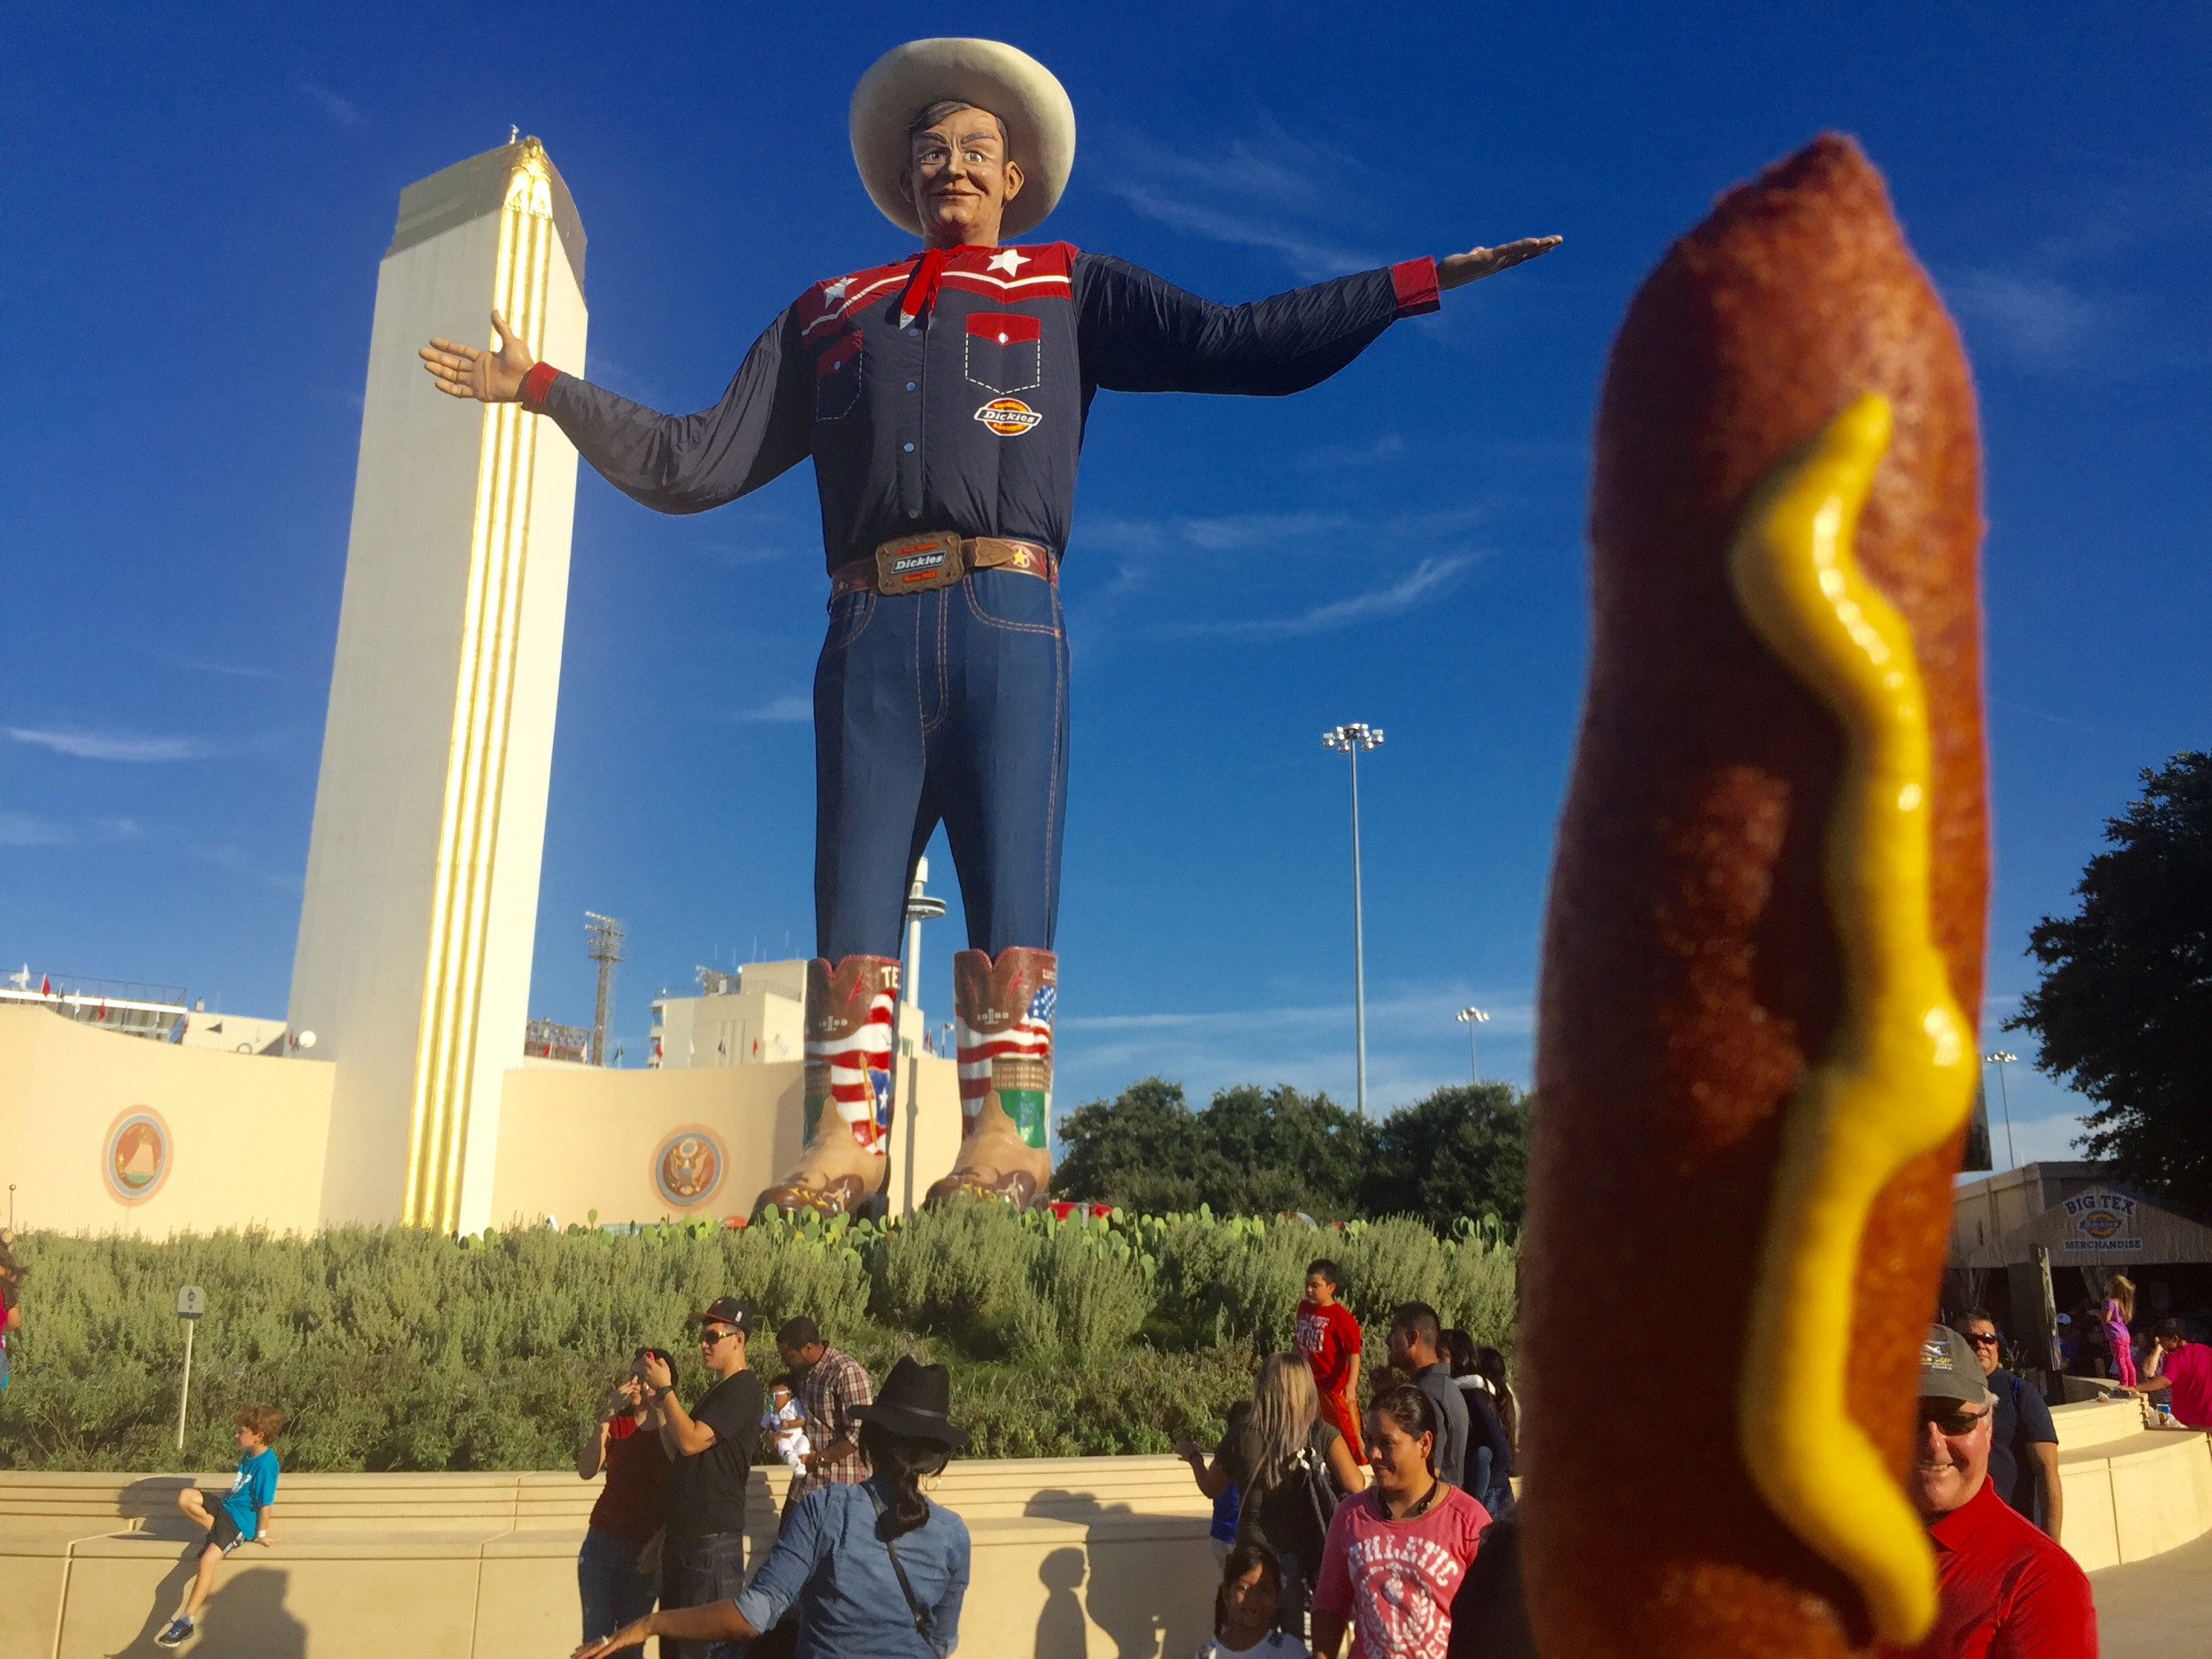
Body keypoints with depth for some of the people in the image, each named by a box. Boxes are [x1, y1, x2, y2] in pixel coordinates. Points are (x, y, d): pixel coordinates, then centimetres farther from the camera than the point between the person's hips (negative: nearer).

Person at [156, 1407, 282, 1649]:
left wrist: (261, 1533, -11)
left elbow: (265, 1503, -17)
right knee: (185, 1497, -7)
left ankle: (187, 1621, -19)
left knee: (208, 1559, -25)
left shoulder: (265, 1465, -23)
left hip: (241, 1519, -9)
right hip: (226, 1506, 9)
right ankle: (217, 1532, -1)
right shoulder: (248, 1454, 6)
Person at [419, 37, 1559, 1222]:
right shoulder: (830, 313, 27)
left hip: (1004, 625, -2)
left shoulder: (1068, 290, 21)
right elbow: (694, 463, 25)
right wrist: (540, 387, 22)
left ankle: (1005, 1141, -10)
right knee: (851, 908, -3)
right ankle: (842, 1144, -3)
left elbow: (1240, 345, 10)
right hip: (868, 639, 3)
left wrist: (1420, 281, 4)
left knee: (1010, 893, -10)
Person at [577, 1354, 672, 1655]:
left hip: (645, 1550, -2)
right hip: (603, 1542, 2)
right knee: (596, 1635, -4)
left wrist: (659, 1544, -15)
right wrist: (607, 1415, -19)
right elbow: (586, 1471, -10)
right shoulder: (615, 1424, 7)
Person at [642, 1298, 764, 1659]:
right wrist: (658, 1403, 8)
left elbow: (691, 1441, -20)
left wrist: (665, 1389, -12)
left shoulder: (742, 1388, -11)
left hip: (715, 1537, -10)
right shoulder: (716, 1392, 20)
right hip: (685, 1532, 10)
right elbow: (677, 1454, 17)